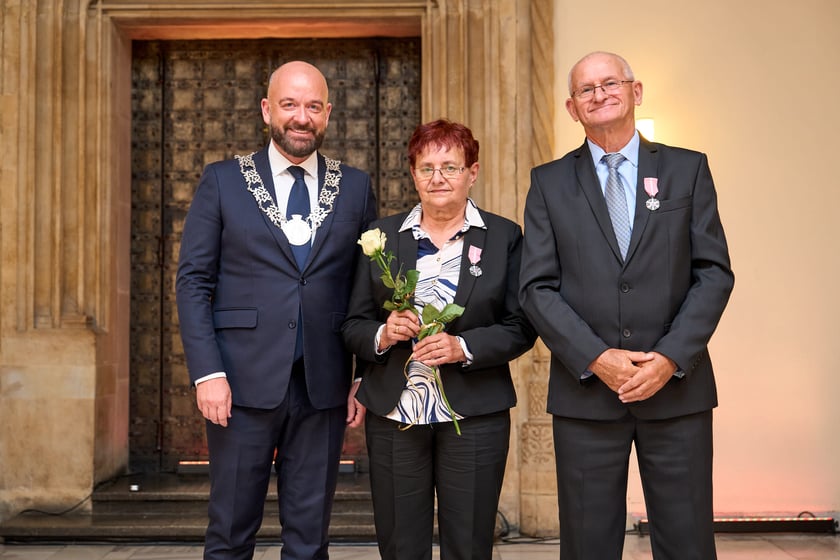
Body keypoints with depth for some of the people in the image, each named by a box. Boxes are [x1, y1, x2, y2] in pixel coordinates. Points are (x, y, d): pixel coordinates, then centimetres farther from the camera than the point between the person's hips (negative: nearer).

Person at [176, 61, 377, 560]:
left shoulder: (356, 187, 8)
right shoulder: (222, 181, 3)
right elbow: (194, 280, 0)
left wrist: (366, 377, 2)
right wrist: (207, 372, -9)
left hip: (323, 387, 2)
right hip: (244, 383, -1)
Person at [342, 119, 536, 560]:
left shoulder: (505, 237, 3)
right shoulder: (382, 235, 7)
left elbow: (521, 328, -1)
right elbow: (354, 325, 8)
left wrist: (463, 347, -17)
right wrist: (382, 335, -14)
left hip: (474, 417, -1)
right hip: (393, 415, 2)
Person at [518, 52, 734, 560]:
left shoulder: (688, 169, 7)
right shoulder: (549, 182, 7)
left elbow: (714, 272, 1)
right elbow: (538, 287, 0)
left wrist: (672, 357, -11)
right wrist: (595, 359, -11)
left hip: (679, 387, 0)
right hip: (586, 391, 0)